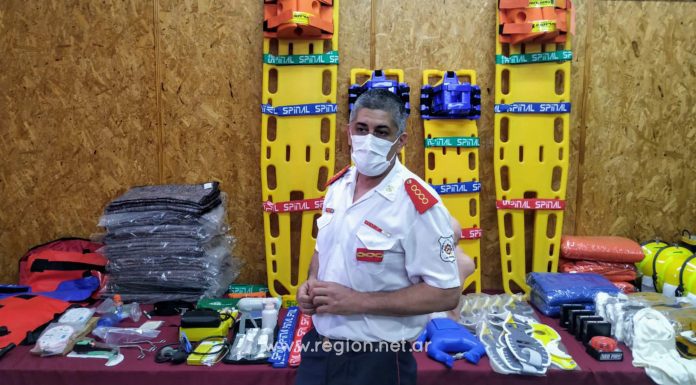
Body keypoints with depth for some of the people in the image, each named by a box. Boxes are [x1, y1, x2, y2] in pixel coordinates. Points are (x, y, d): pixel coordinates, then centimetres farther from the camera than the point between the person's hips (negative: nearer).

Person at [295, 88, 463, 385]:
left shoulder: (419, 204, -20)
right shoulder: (338, 185, 1)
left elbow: (446, 293, -19)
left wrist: (358, 301, -22)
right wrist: (312, 283, -6)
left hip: (376, 357, -6)